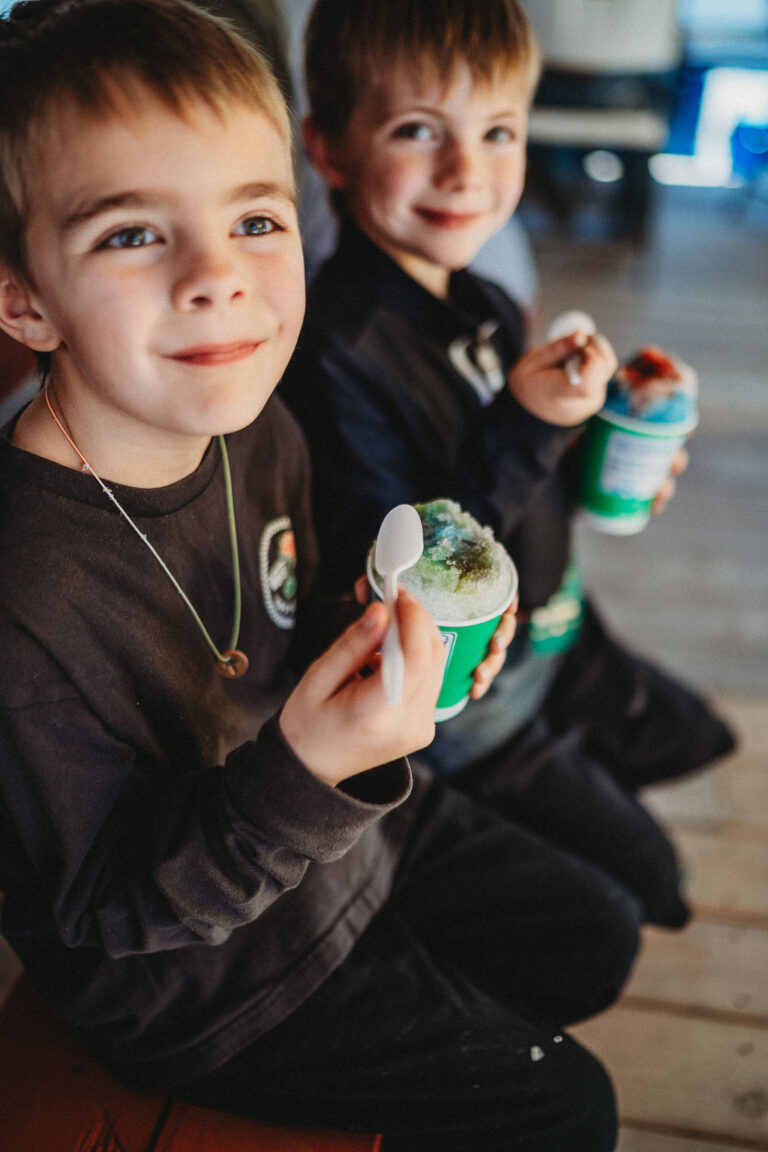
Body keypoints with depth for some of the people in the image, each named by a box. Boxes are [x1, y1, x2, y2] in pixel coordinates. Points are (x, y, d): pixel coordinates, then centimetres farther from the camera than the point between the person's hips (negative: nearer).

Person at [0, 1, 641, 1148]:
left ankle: (419, 1051, 42)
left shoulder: (258, 429, -12)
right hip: (191, 976, -6)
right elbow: (109, 909, -25)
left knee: (598, 939, 21)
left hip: (337, 819, 7)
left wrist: (401, 646, -14)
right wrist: (306, 773, -41)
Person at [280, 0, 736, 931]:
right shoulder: (337, 355, -28)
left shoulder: (488, 310, 0)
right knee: (637, 874, 5)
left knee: (687, 737, 26)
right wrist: (521, 435, -33)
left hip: (551, 640, 8)